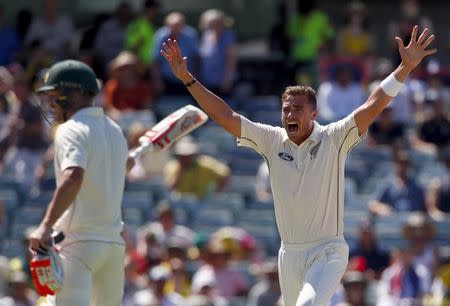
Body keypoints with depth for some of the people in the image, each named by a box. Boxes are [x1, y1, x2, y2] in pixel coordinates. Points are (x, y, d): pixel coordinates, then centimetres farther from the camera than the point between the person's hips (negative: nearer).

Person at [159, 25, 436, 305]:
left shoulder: (333, 140, -8)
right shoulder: (273, 141, 1)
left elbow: (372, 107, -18)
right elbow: (225, 116, 1)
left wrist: (406, 68, -30)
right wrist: (187, 78, -4)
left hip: (328, 253, -5)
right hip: (290, 254, 5)